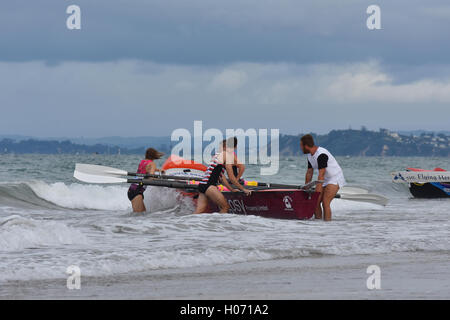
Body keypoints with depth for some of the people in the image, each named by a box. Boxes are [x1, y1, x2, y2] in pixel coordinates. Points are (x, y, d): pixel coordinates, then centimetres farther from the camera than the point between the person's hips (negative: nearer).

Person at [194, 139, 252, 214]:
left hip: (202, 185, 9)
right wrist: (243, 189, 4)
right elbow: (231, 177, -4)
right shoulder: (228, 155, -3)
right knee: (225, 207, -2)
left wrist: (231, 189, 33)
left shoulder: (217, 155, 24)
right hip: (209, 185, -9)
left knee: (199, 211, 4)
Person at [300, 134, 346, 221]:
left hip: (335, 179, -9)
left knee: (325, 203, -21)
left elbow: (321, 175, -30)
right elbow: (309, 173, 12)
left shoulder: (321, 155, -26)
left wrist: (317, 191, -32)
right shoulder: (310, 155, 4)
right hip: (326, 180, 9)